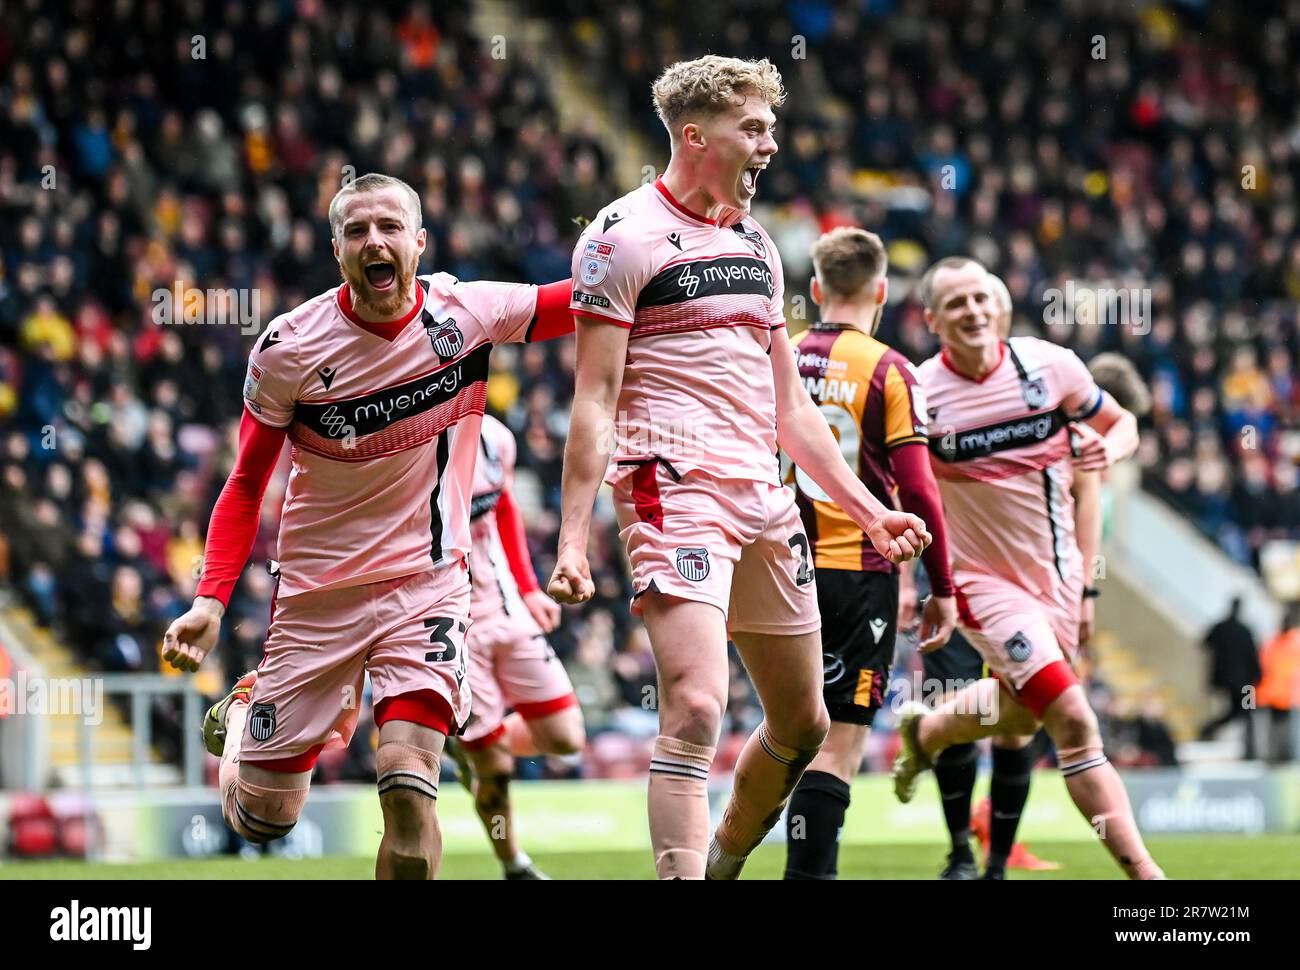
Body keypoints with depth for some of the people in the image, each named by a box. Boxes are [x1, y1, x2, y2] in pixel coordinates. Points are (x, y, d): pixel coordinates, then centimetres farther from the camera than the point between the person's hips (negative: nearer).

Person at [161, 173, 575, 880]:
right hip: (318, 590, 0)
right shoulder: (288, 349, -12)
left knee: (408, 788, -22)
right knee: (263, 819, 9)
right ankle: (242, 714, 42)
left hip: (428, 582, 0)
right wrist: (210, 599, -14)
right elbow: (246, 485, -3)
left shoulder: (466, 312, -8)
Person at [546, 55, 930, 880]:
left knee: (803, 725, 12)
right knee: (696, 709, -22)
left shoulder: (756, 246, 18)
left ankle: (721, 864, 30)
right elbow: (595, 401, -9)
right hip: (674, 489, -8)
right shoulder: (624, 238, -5)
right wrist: (574, 539, -16)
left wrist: (868, 510, 18)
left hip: (764, 500, 8)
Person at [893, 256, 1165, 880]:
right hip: (983, 581, -5)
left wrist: (1109, 449, -16)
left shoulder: (1049, 365, -7)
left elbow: (1122, 424, 7)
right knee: (1073, 723, -17)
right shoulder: (918, 395, -14)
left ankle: (924, 732, 53)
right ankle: (1143, 871, -15)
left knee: (1017, 717, 22)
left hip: (1057, 573, 5)